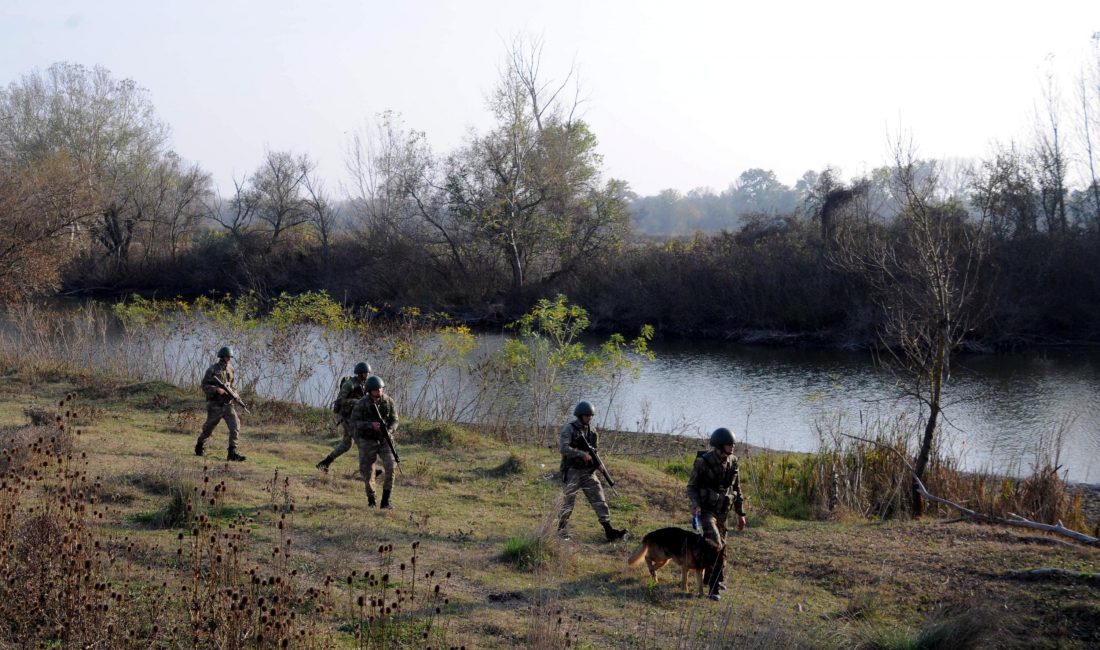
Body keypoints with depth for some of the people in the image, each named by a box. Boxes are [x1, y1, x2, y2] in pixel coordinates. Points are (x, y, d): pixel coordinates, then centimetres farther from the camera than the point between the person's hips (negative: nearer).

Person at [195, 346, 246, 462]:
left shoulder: (230, 368, 7)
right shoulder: (212, 370, -10)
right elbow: (204, 385, -12)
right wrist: (217, 390, -24)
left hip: (227, 404, 4)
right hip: (215, 405, -4)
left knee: (235, 425, -14)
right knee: (208, 427, 11)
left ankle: (232, 453, -15)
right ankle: (199, 447, 38)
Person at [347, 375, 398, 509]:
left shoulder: (388, 401, -7)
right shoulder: (361, 404, -15)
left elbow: (394, 421, -4)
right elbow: (354, 423, -16)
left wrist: (389, 432, -25)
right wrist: (371, 425, -30)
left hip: (384, 440, 2)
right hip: (367, 441, -1)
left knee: (390, 467, -16)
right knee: (367, 472, 0)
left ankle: (385, 501, -7)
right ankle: (371, 497, 27)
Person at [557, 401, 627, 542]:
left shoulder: (592, 430, 10)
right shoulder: (569, 429, -8)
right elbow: (563, 448, -21)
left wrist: (596, 461, 0)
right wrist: (582, 454, -29)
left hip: (588, 472, 5)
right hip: (573, 472, -5)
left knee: (599, 500, -5)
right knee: (568, 504, 0)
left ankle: (609, 530, -10)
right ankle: (561, 533, 13)